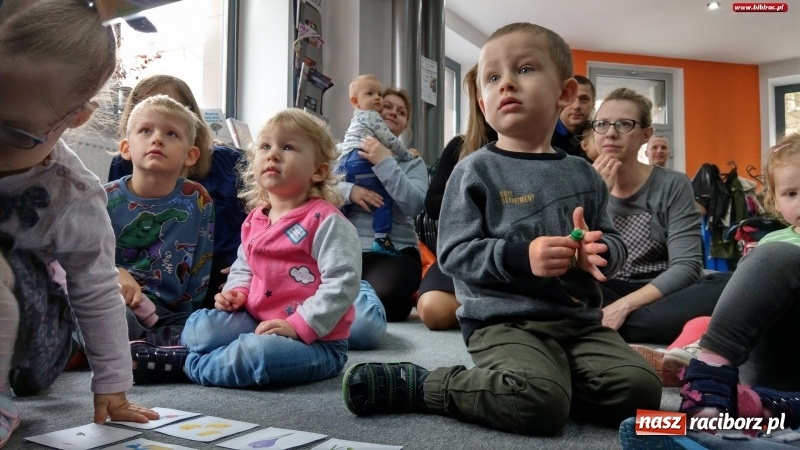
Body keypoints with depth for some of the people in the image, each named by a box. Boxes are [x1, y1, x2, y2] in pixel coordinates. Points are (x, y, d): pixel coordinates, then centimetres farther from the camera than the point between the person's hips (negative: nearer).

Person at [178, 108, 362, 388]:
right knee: (199, 325, -10)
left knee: (258, 352, -31)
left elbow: (342, 282, -20)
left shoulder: (325, 221, -14)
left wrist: (298, 325, -23)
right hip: (258, 323, 6)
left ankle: (188, 365, -9)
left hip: (316, 341, -6)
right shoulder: (254, 220, 10)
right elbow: (243, 268, 24)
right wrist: (237, 292, 2)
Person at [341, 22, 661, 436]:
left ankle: (550, 375, 6)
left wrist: (597, 251, -10)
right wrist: (520, 257, -23)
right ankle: (420, 386, -9)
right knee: (539, 404, -29)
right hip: (504, 321, -5)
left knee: (641, 390, -14)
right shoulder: (475, 171, -4)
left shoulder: (583, 175, 11)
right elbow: (453, 253, -9)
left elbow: (614, 243, 14)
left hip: (579, 319, 6)